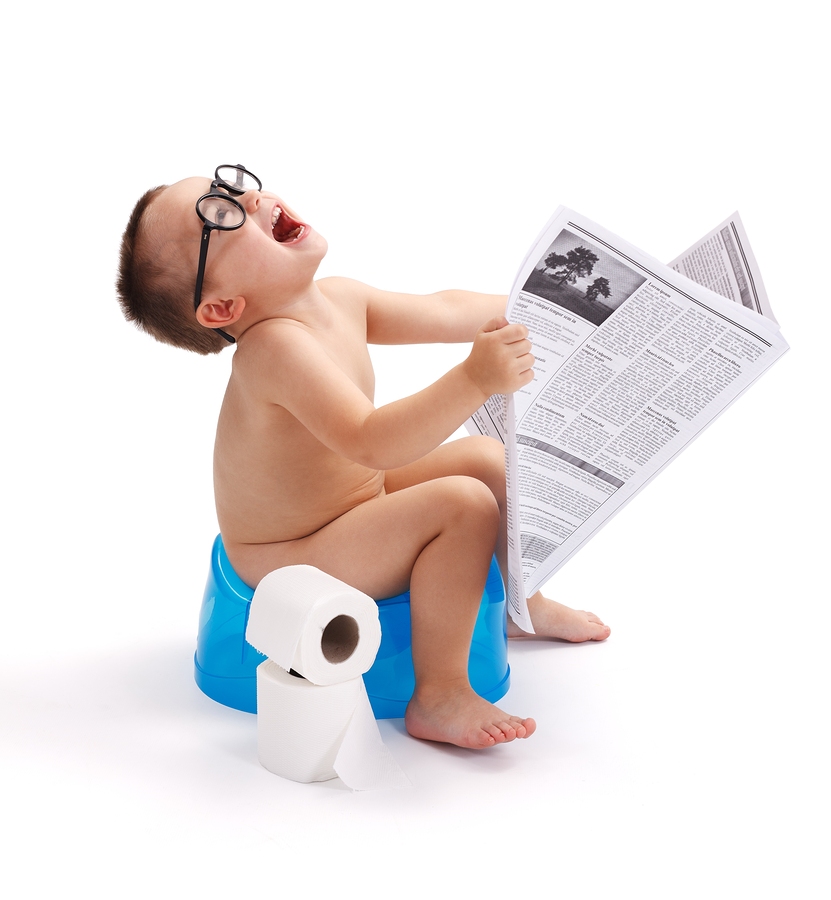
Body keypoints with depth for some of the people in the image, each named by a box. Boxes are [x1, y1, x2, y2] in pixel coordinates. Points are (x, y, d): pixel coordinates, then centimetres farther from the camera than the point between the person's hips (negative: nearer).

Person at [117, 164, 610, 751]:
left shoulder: (336, 299, -3)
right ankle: (438, 697, -15)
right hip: (289, 562, -10)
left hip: (352, 500, 10)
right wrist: (473, 381, -50)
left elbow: (445, 312, 11)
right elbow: (371, 443, -43)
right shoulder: (276, 348, -32)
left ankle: (525, 604, 32)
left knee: (490, 458, 13)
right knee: (465, 505, -24)